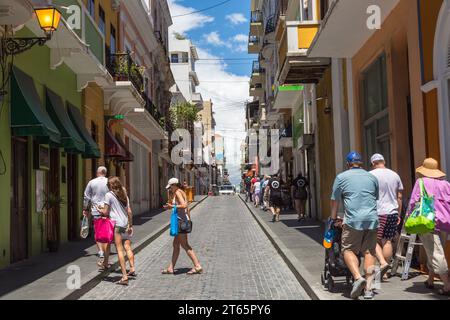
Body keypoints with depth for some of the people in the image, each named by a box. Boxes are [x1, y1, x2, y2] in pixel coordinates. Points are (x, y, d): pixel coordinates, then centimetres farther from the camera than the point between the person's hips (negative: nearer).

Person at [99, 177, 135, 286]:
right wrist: (130, 225, 19)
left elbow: (105, 212, -6)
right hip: (125, 224, 6)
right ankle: (132, 269, 14)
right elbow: (129, 212, 14)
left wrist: (100, 211, 15)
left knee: (120, 250, -6)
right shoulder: (124, 195, 15)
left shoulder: (109, 195, -3)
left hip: (116, 224, -6)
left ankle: (124, 276, -7)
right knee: (128, 247, 14)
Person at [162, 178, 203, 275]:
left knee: (184, 245, -6)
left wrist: (172, 207, -20)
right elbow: (187, 208, 19)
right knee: (175, 244, 12)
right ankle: (171, 268, 18)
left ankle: (197, 266, -5)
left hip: (181, 220, -10)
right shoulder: (182, 192, 16)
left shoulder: (177, 192, -11)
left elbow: (184, 205, -24)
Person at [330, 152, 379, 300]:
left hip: (353, 220, -4)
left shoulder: (341, 177, 6)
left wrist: (334, 218, 22)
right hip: (372, 219, 4)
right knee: (369, 252, 7)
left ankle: (358, 277, -16)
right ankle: (368, 288, 7)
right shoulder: (372, 177, 17)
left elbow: (334, 200, 9)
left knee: (348, 250, 5)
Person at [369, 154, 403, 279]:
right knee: (387, 241, 8)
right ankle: (385, 272, 12)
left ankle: (382, 262, -15)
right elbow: (399, 197, 14)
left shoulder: (370, 175, -4)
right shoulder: (395, 175, 12)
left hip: (377, 212, -5)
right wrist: (399, 214, 20)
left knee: (374, 240, 4)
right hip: (392, 212, 5)